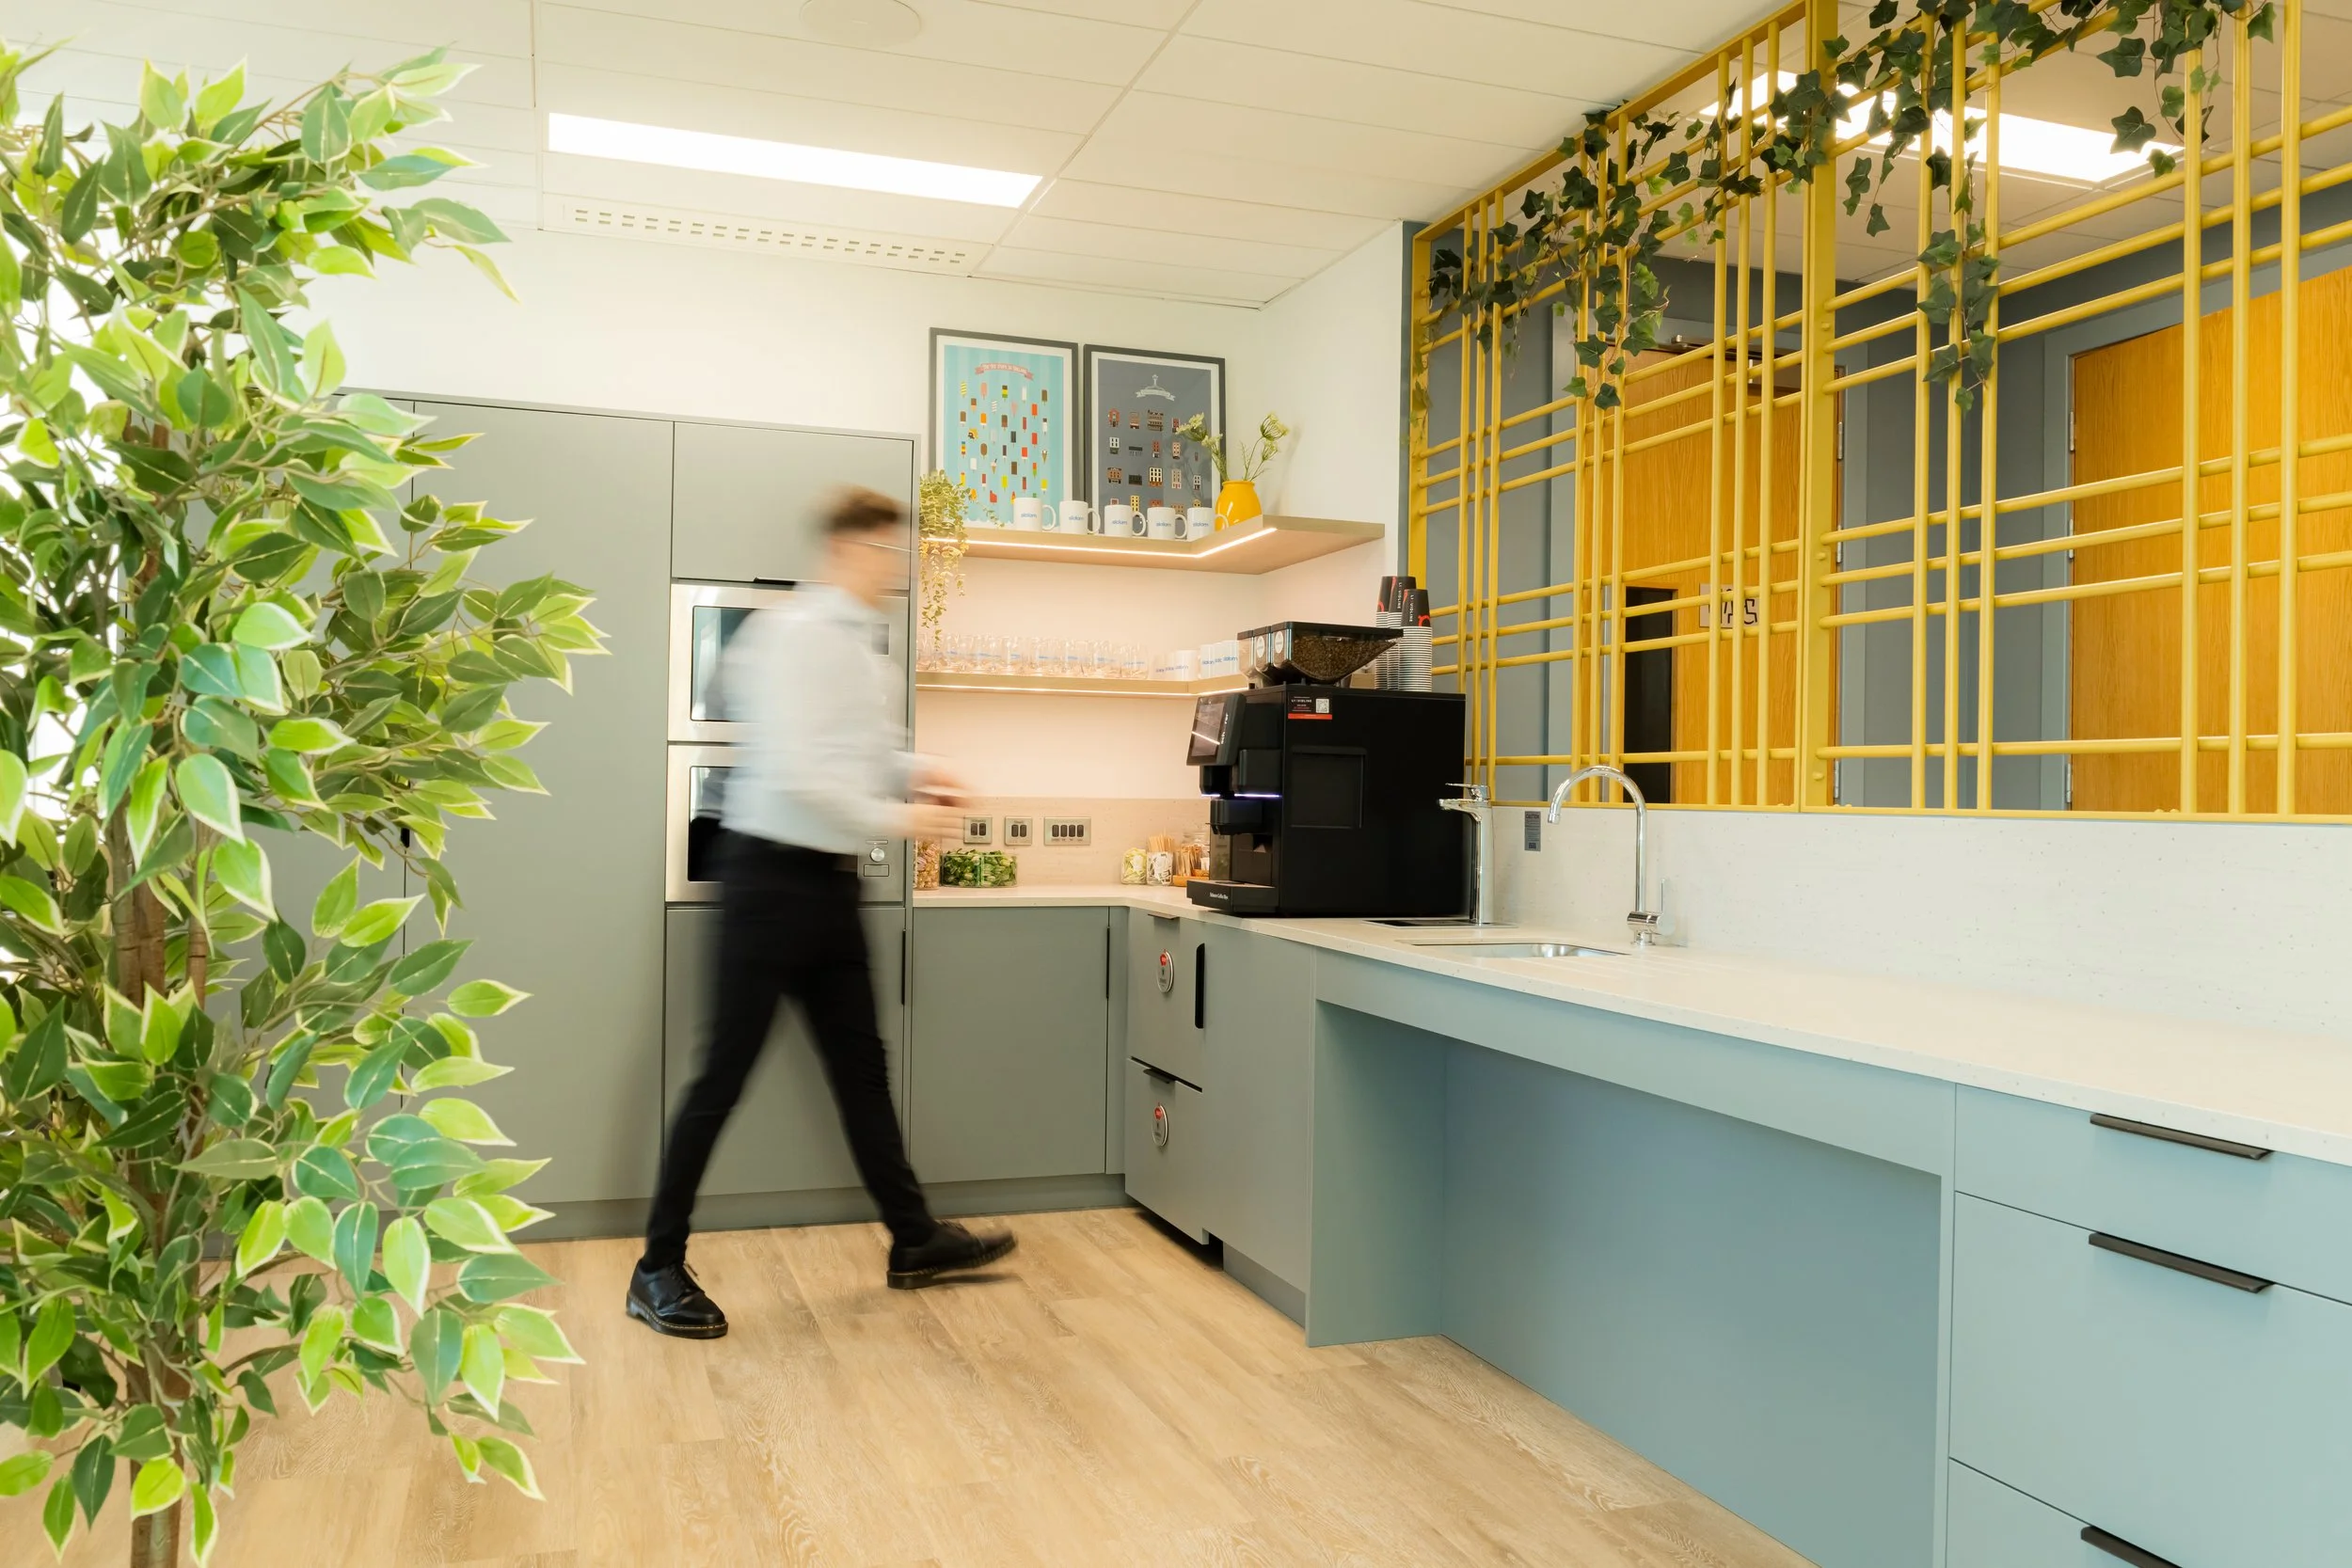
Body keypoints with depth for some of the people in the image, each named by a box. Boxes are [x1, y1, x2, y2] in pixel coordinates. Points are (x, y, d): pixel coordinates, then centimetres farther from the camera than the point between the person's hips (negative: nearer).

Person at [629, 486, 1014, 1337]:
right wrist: (894, 819, -18)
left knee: (861, 1067, 15)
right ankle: (659, 1268, 12)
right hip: (774, 872, -9)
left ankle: (914, 1239, 27)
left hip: (831, 879, 9)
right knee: (724, 1073, -1)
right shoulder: (795, 634, -16)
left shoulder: (864, 645, 13)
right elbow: (793, 773, -23)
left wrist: (915, 771, 3)